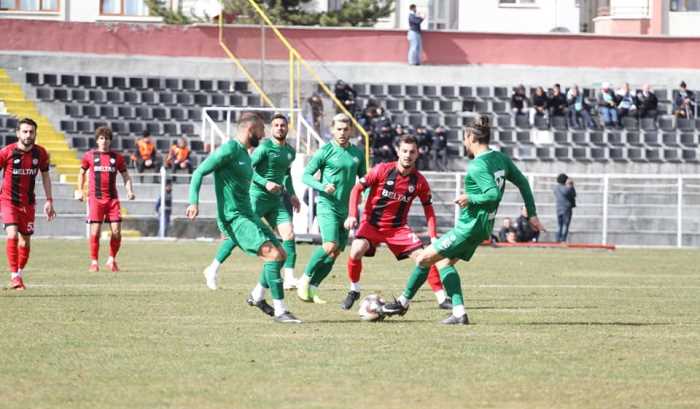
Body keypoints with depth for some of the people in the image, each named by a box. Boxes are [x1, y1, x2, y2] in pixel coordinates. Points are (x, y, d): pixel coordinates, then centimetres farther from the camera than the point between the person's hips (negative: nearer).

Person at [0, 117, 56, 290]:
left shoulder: (40, 153, -4)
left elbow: (45, 177, 9)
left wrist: (49, 201, 6)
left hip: (28, 203, 4)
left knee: (25, 240, 7)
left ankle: (19, 274, 27)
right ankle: (14, 276, -17)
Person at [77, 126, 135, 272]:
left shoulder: (117, 157, 7)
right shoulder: (89, 156, 4)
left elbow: (125, 175, 13)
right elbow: (82, 173, 18)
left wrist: (129, 190, -2)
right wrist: (80, 190, 12)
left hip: (112, 198, 1)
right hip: (95, 198, -1)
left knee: (116, 232, -5)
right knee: (95, 232, -6)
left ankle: (112, 260, 14)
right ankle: (94, 262, 6)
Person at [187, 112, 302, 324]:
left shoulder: (244, 153, 18)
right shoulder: (229, 150, -11)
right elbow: (199, 172, -14)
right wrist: (194, 202, -26)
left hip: (248, 215, 10)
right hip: (233, 217, -10)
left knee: (281, 255, 9)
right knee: (273, 254, -20)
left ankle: (257, 296, 27)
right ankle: (279, 311, -17)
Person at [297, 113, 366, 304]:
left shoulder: (357, 153, 10)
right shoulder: (325, 151, -5)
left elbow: (363, 179, 20)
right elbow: (306, 175, -4)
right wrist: (323, 187, -21)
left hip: (346, 209, 6)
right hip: (327, 207, -6)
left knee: (336, 253, 3)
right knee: (330, 246, -22)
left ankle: (312, 288, 13)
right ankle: (305, 278, -5)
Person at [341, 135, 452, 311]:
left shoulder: (419, 181, -5)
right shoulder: (382, 170, -12)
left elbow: (429, 209, 6)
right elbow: (357, 189, -6)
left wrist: (433, 236, -4)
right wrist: (352, 215, -18)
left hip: (398, 227, 2)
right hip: (372, 223, -2)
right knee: (356, 251, -28)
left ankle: (442, 299, -1)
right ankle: (354, 291, -3)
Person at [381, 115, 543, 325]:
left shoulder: (478, 166, -20)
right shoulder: (500, 158, 7)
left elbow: (494, 194, -30)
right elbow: (522, 182, 12)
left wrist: (470, 199, -16)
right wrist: (532, 214, 18)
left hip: (469, 226, -9)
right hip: (484, 226, 9)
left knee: (424, 258, 1)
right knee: (444, 262, 18)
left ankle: (404, 302, 11)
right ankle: (459, 313, 8)